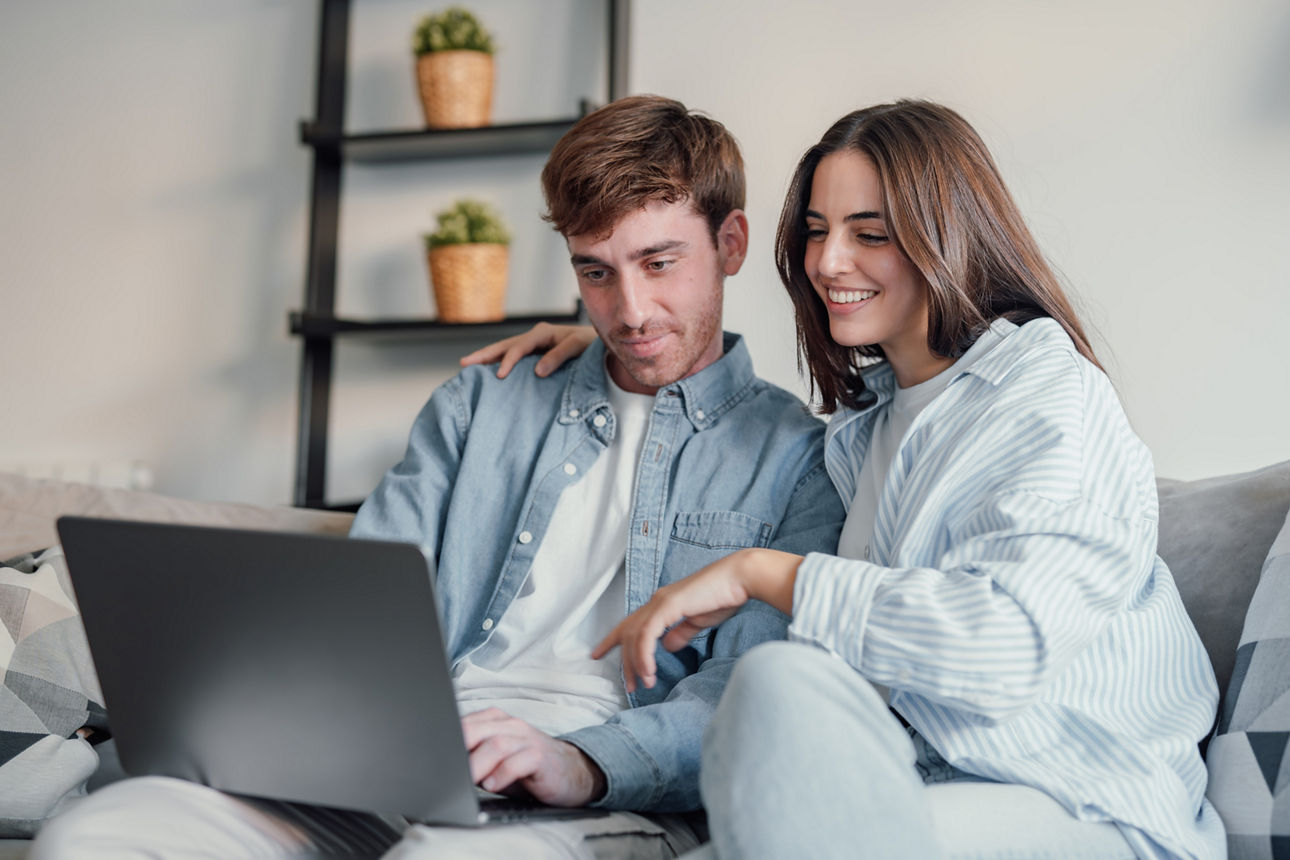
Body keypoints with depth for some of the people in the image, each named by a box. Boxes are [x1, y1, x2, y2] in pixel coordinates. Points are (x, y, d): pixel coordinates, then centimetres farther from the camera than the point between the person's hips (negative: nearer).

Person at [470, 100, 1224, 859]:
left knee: (780, 681, -31)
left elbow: (1009, 642, -24)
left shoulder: (1053, 397, -7)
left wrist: (757, 571, -19)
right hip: (919, 788, 6)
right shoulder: (870, 411, 16)